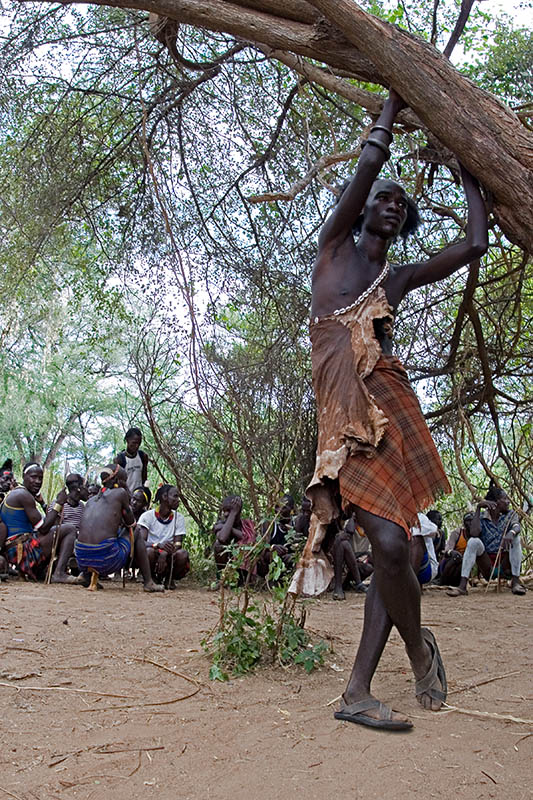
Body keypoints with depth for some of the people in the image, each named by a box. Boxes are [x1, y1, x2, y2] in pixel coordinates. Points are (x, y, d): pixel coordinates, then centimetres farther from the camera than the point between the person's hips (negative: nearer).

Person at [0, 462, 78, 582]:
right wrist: (59, 504, -9)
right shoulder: (24, 495, -13)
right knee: (70, 530, -7)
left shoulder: (12, 494, 19)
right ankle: (59, 573, -21)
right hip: (23, 549, -10)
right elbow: (43, 529, -15)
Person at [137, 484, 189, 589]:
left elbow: (177, 544, -5)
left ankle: (169, 578, 0)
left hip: (169, 558, 2)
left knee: (183, 554, -29)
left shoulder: (179, 518, 4)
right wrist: (158, 545, -38)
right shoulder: (147, 516, -4)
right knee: (149, 551, -35)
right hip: (153, 557, -2)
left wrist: (164, 553, -28)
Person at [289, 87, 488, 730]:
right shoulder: (335, 247, 15)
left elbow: (474, 245, 21)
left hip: (391, 407, 4)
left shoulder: (402, 277, 25)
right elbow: (371, 161, 7)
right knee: (388, 542, -15)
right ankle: (419, 646, 13)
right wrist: (394, 100, 19)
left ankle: (358, 692, 5)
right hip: (344, 413, -4)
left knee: (392, 545, -5)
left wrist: (468, 176, 31)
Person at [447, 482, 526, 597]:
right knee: (473, 541, -26)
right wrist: (478, 508, -19)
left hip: (505, 564, 1)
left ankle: (515, 582, -26)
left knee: (514, 537, -21)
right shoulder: (481, 518, 0)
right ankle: (462, 586, -35)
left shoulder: (510, 514, 6)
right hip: (487, 566, -1)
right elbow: (474, 533, -22)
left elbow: (516, 526, -19)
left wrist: (511, 533, -44)